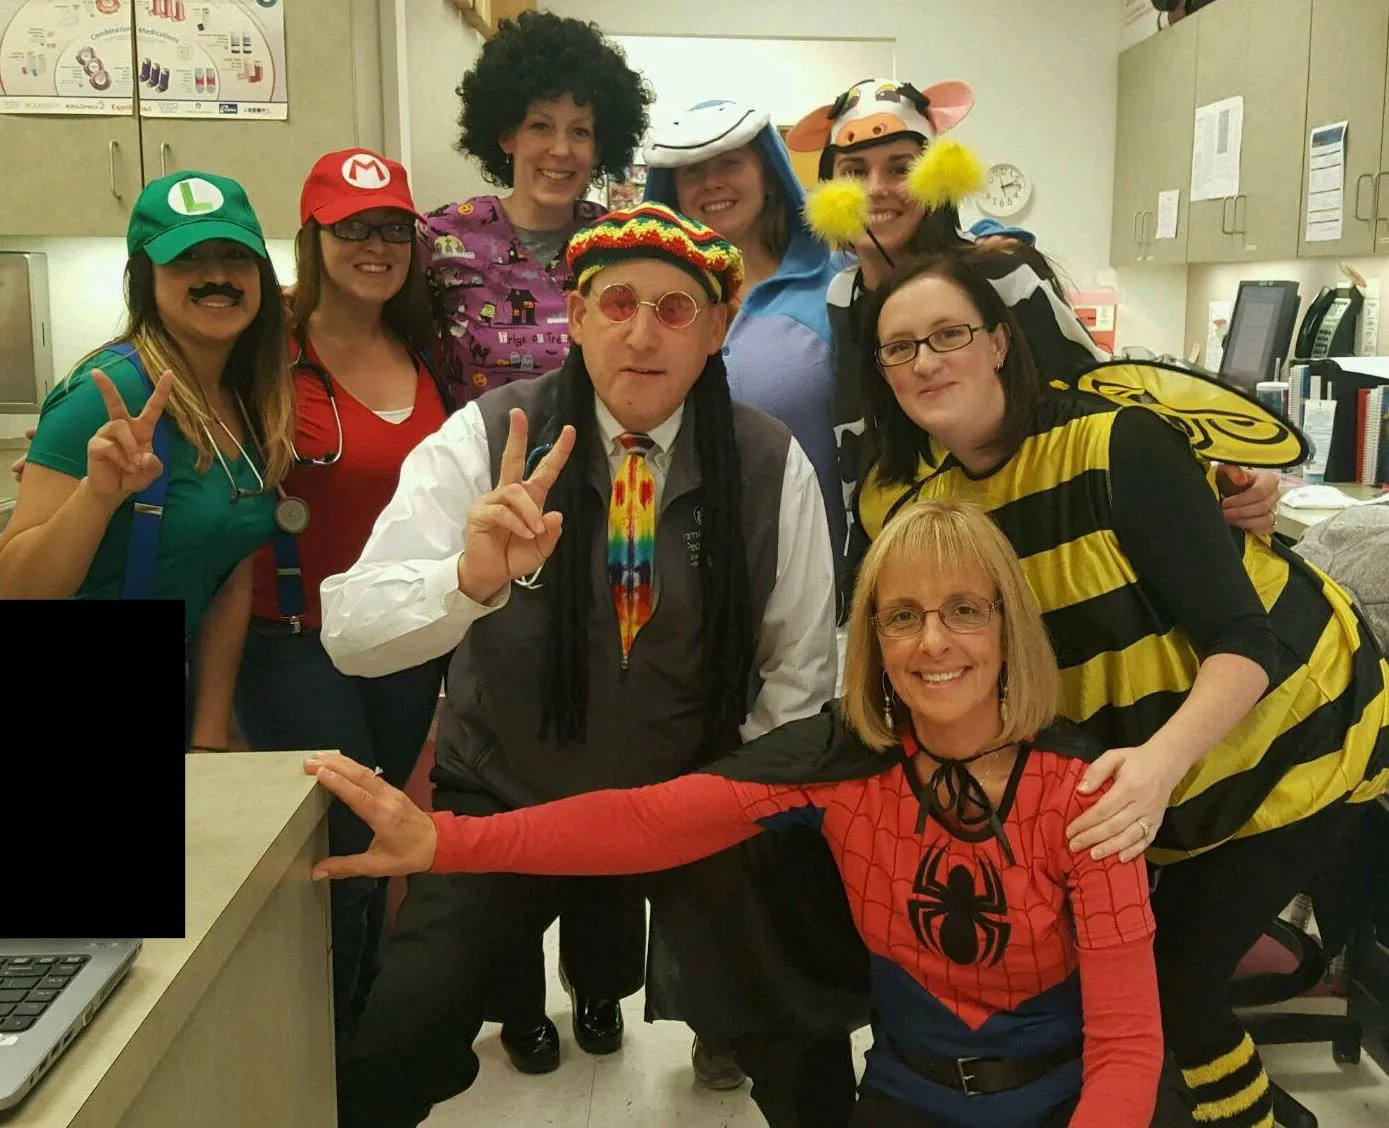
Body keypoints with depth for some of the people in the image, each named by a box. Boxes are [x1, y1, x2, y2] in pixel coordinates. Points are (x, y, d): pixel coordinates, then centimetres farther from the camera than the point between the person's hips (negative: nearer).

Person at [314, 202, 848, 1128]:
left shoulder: (774, 467, -9)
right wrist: (473, 577, -41)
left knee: (799, 1053, -5)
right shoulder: (483, 439, -13)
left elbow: (799, 671, 1)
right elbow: (350, 632, -22)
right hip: (503, 799, 0)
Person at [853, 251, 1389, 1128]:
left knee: (1171, 980, -6)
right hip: (1136, 760, 6)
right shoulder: (902, 497, -10)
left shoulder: (1117, 444, -28)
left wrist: (1162, 761, -44)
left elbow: (1244, 635, -29)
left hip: (1288, 724, -6)